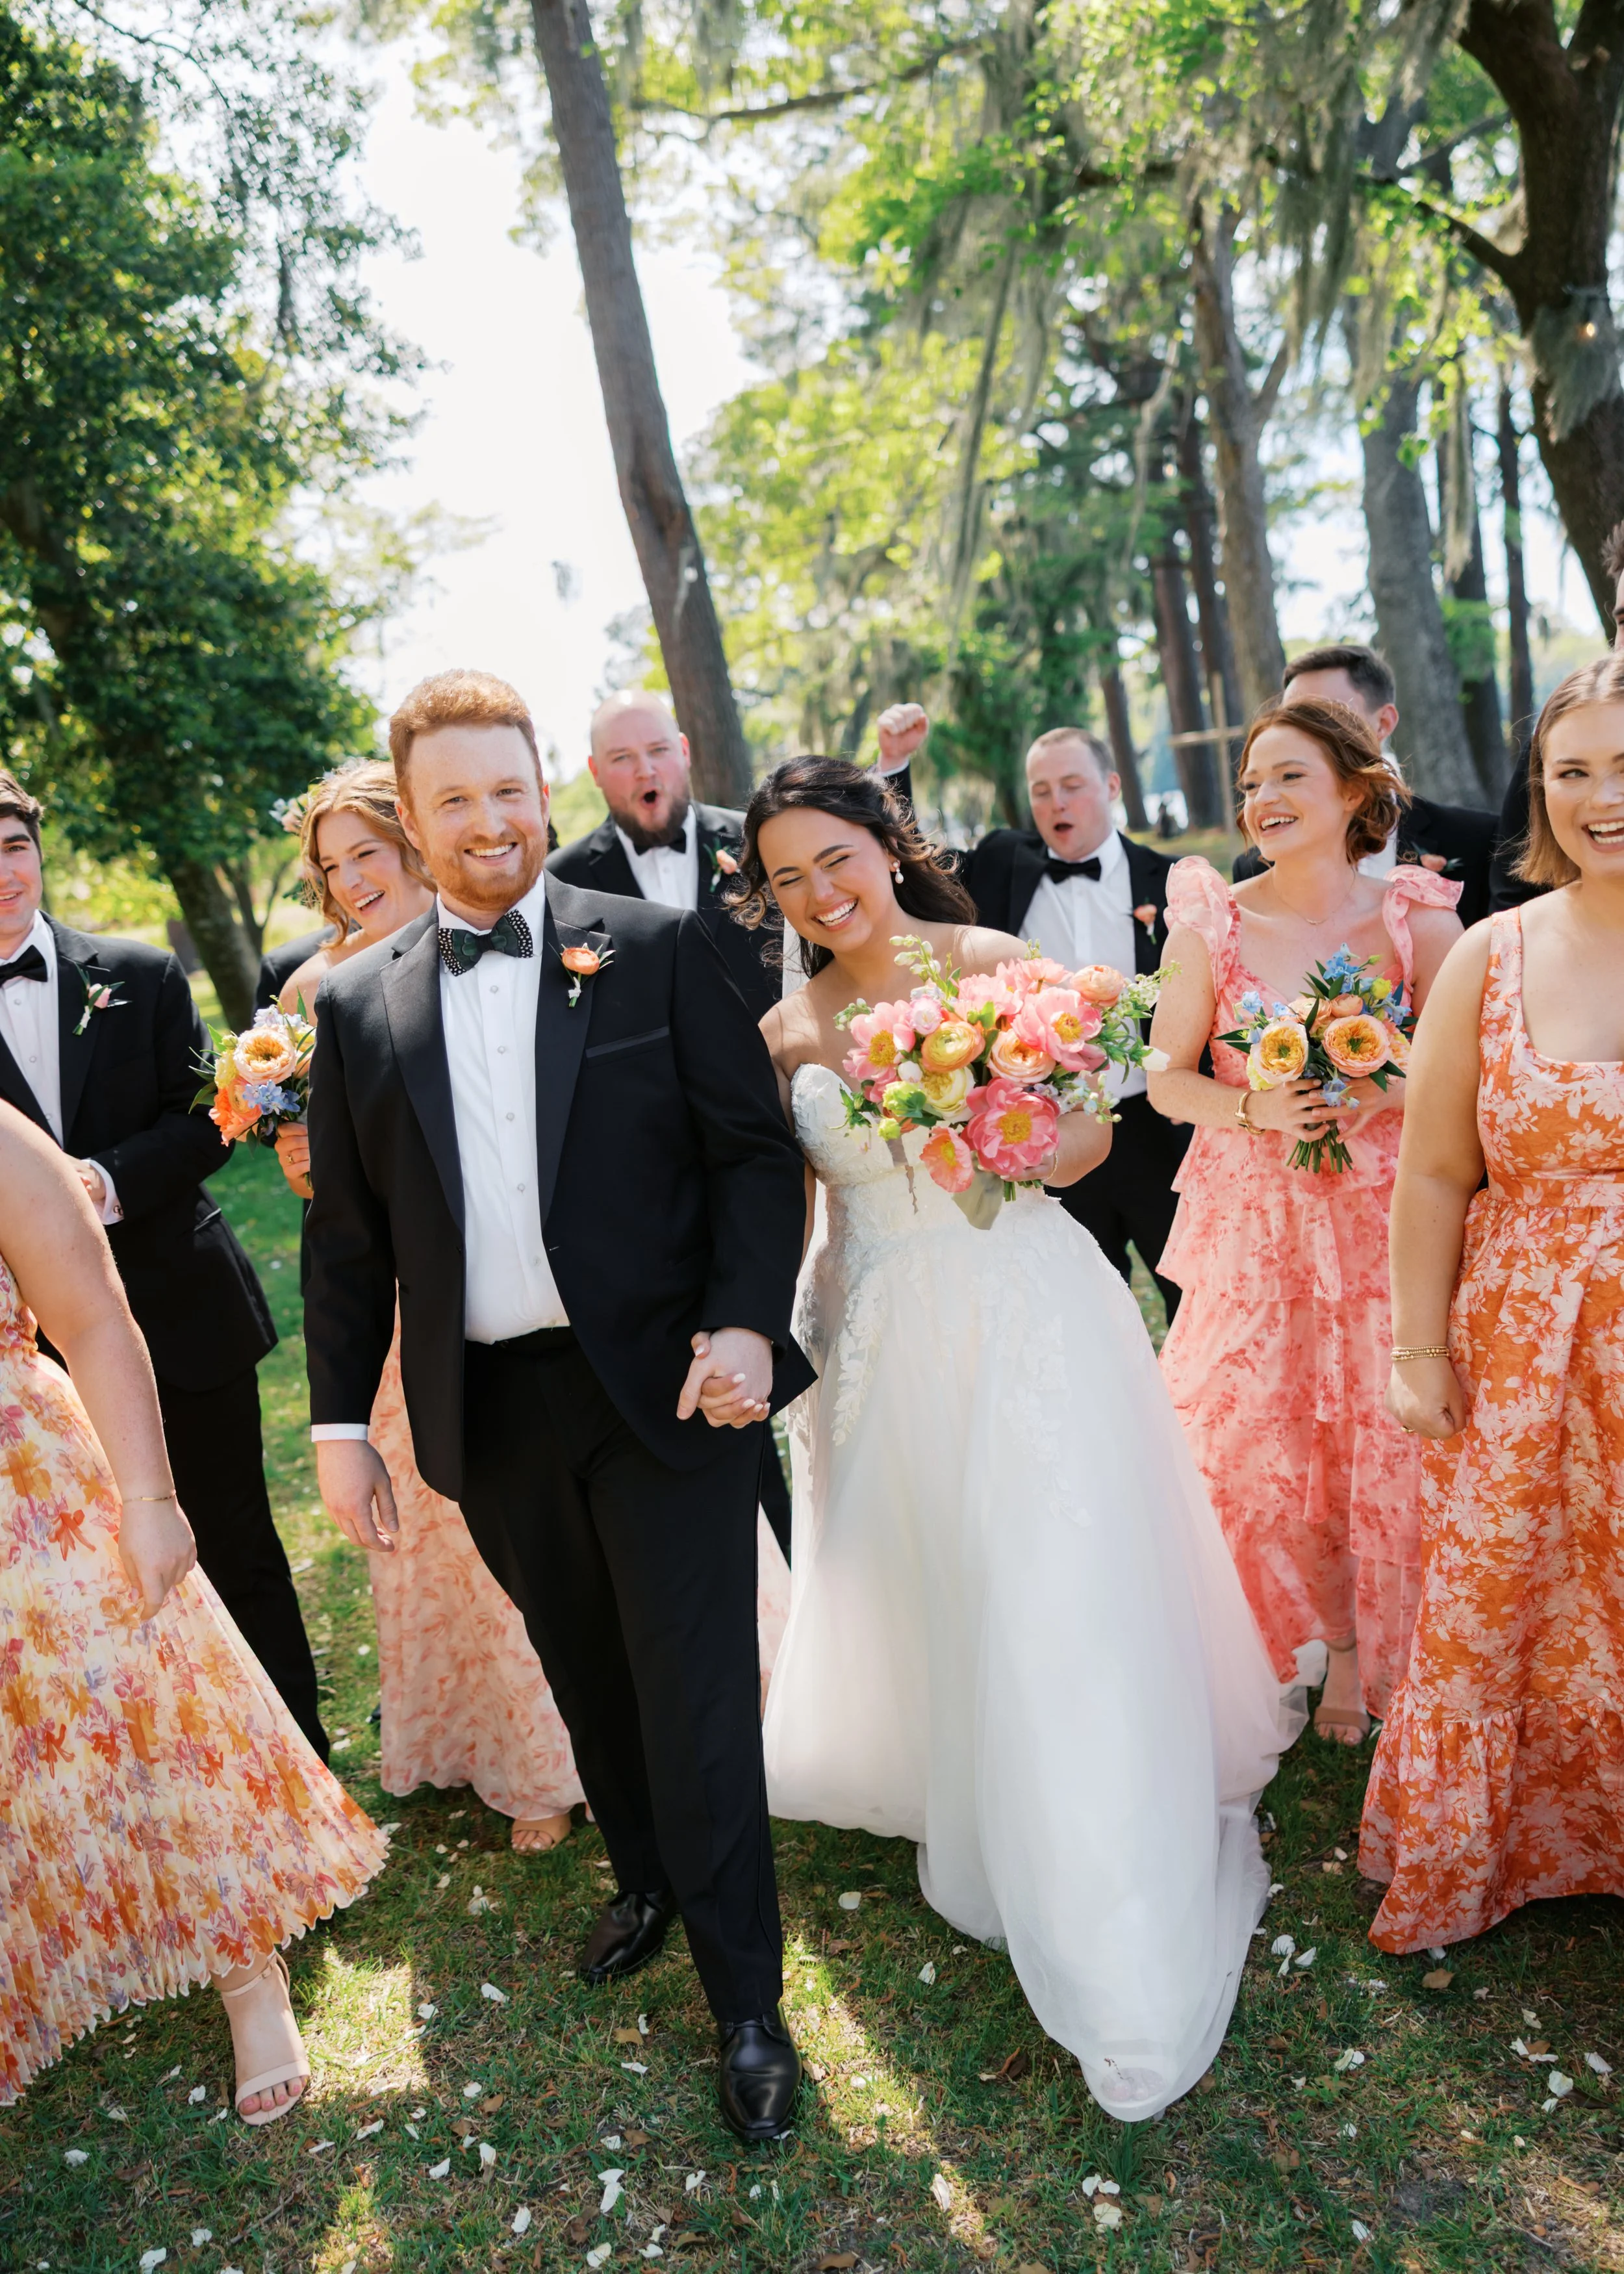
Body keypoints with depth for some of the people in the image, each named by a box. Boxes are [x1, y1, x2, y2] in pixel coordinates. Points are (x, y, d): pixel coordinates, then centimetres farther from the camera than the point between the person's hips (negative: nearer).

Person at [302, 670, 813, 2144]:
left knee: (696, 1695, 3)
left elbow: (753, 1149, -4)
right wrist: (340, 1420, 7)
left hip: (664, 1387, -3)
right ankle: (647, 1881, 46)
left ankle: (746, 1999, 23)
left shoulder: (657, 950, -2)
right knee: (588, 1676, 20)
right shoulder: (361, 1002, 6)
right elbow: (348, 1231, 9)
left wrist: (744, 1324, -16)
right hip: (491, 1414, 3)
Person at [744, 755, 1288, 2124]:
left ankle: (1127, 1961, 9)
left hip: (1028, 1316, -3)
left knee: (1059, 1598, -3)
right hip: (887, 1344, 3)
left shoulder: (997, 963, -3)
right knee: (934, 1599, 12)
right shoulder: (788, 1032, 5)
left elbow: (1091, 1135, -3)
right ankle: (981, 1822, 38)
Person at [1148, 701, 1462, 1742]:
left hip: (1386, 1219, 0)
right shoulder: (1212, 924, -2)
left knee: (1396, 1445, 2)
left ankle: (1400, 1657, 30)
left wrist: (1380, 1093, -18)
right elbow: (1167, 1079, 2)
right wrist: (1254, 1110, -15)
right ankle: (1340, 1652, 29)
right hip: (1256, 1228, 1)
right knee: (1265, 1446, 2)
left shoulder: (1419, 920, -3)